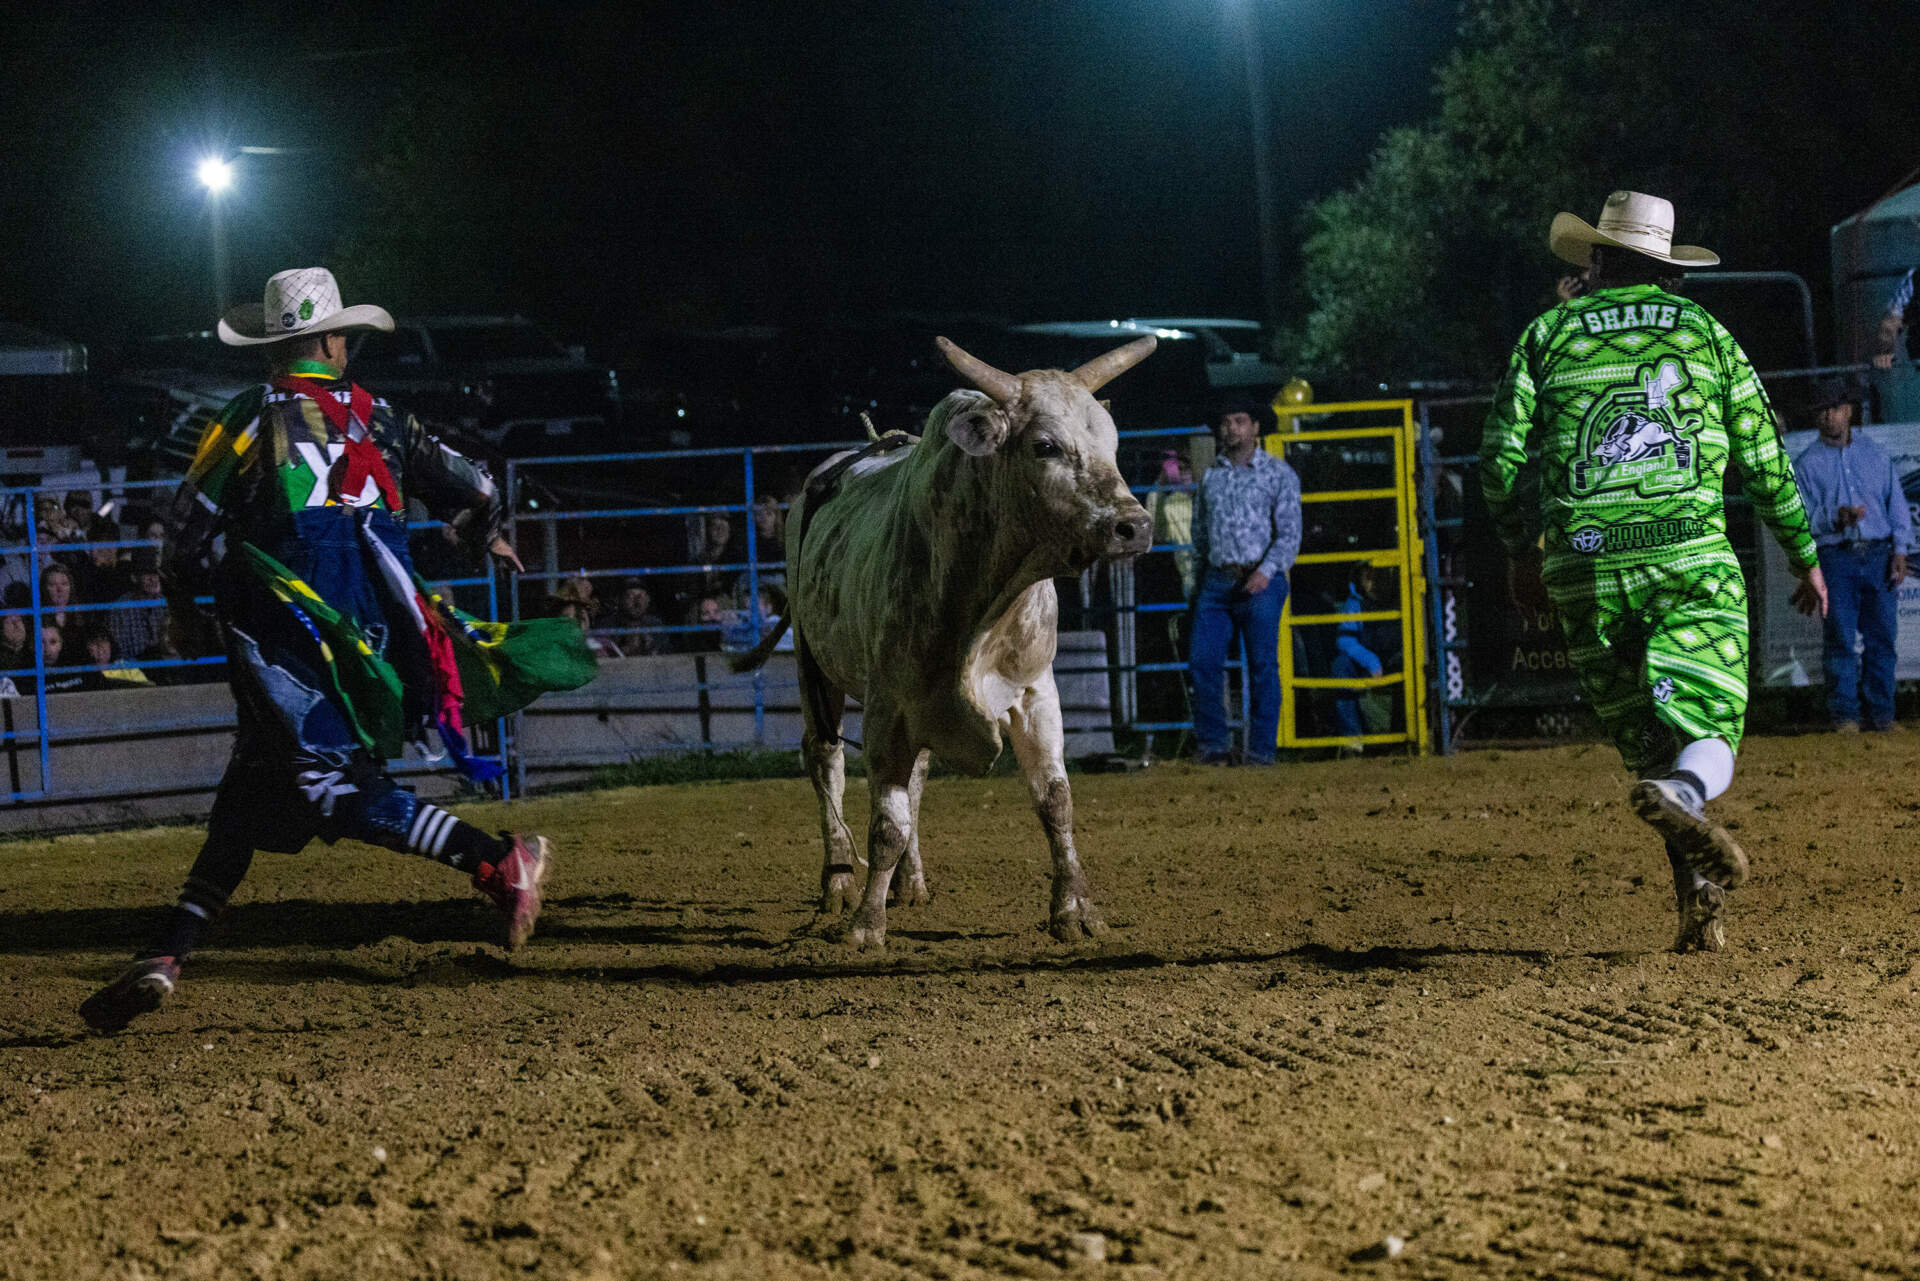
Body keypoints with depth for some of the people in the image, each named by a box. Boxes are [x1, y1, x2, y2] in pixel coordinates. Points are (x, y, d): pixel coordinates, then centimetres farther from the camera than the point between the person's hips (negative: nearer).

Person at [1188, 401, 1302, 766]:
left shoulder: (1279, 474, 1)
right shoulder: (1210, 475, 13)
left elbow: (1290, 533, -5)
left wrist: (1266, 571, -18)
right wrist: (1199, 577, 14)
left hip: (1259, 583, -4)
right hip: (1216, 582, 4)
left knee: (1263, 667, -2)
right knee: (1202, 661, -5)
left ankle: (1261, 750, 3)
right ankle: (1213, 745, 3)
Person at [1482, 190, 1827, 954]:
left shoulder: (1549, 335, 10)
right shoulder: (1705, 332, 11)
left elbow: (1502, 454, 4)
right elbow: (1764, 458, 10)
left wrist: (1519, 549, 18)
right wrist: (1804, 555, 18)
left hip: (1585, 568, 1)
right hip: (1692, 558, -1)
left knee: (1644, 740, 12)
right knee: (1706, 731, -4)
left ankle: (1701, 893, 6)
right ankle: (1685, 794, -38)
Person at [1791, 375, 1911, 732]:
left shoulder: (1874, 453, 15)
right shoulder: (1807, 463, 8)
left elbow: (1896, 503, 14)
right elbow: (1802, 516, 0)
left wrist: (1900, 550, 2)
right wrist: (1837, 518, -19)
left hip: (1879, 555, 2)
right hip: (1836, 558, -2)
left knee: (1882, 636, -1)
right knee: (1840, 638, -6)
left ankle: (1880, 712, 6)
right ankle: (1844, 713, -1)